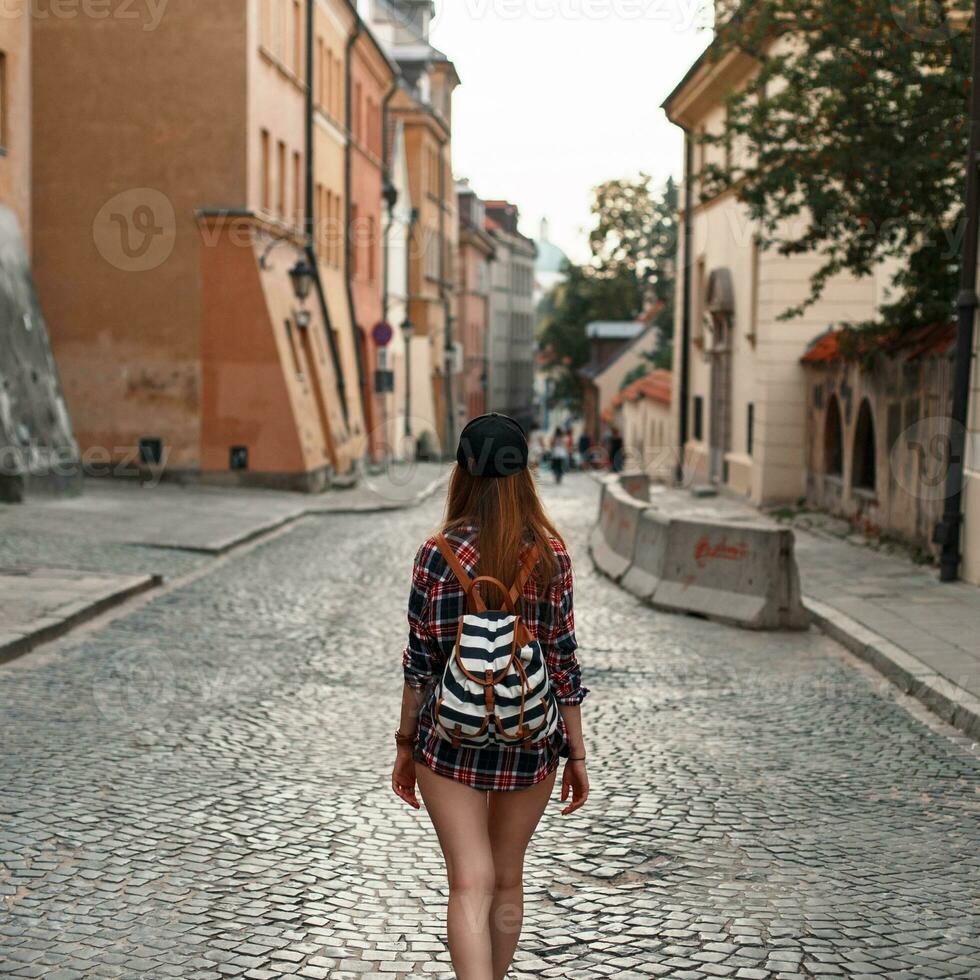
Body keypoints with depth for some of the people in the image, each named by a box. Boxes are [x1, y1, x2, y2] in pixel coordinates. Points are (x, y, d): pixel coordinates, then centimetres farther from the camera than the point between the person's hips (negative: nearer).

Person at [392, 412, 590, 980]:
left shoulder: (439, 554, -10)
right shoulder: (551, 553, -5)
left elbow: (421, 661, -6)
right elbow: (563, 658, -3)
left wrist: (406, 744, 6)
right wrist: (576, 752, 6)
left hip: (453, 739, -2)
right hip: (531, 740, 2)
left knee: (471, 885, -1)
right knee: (508, 880, 18)